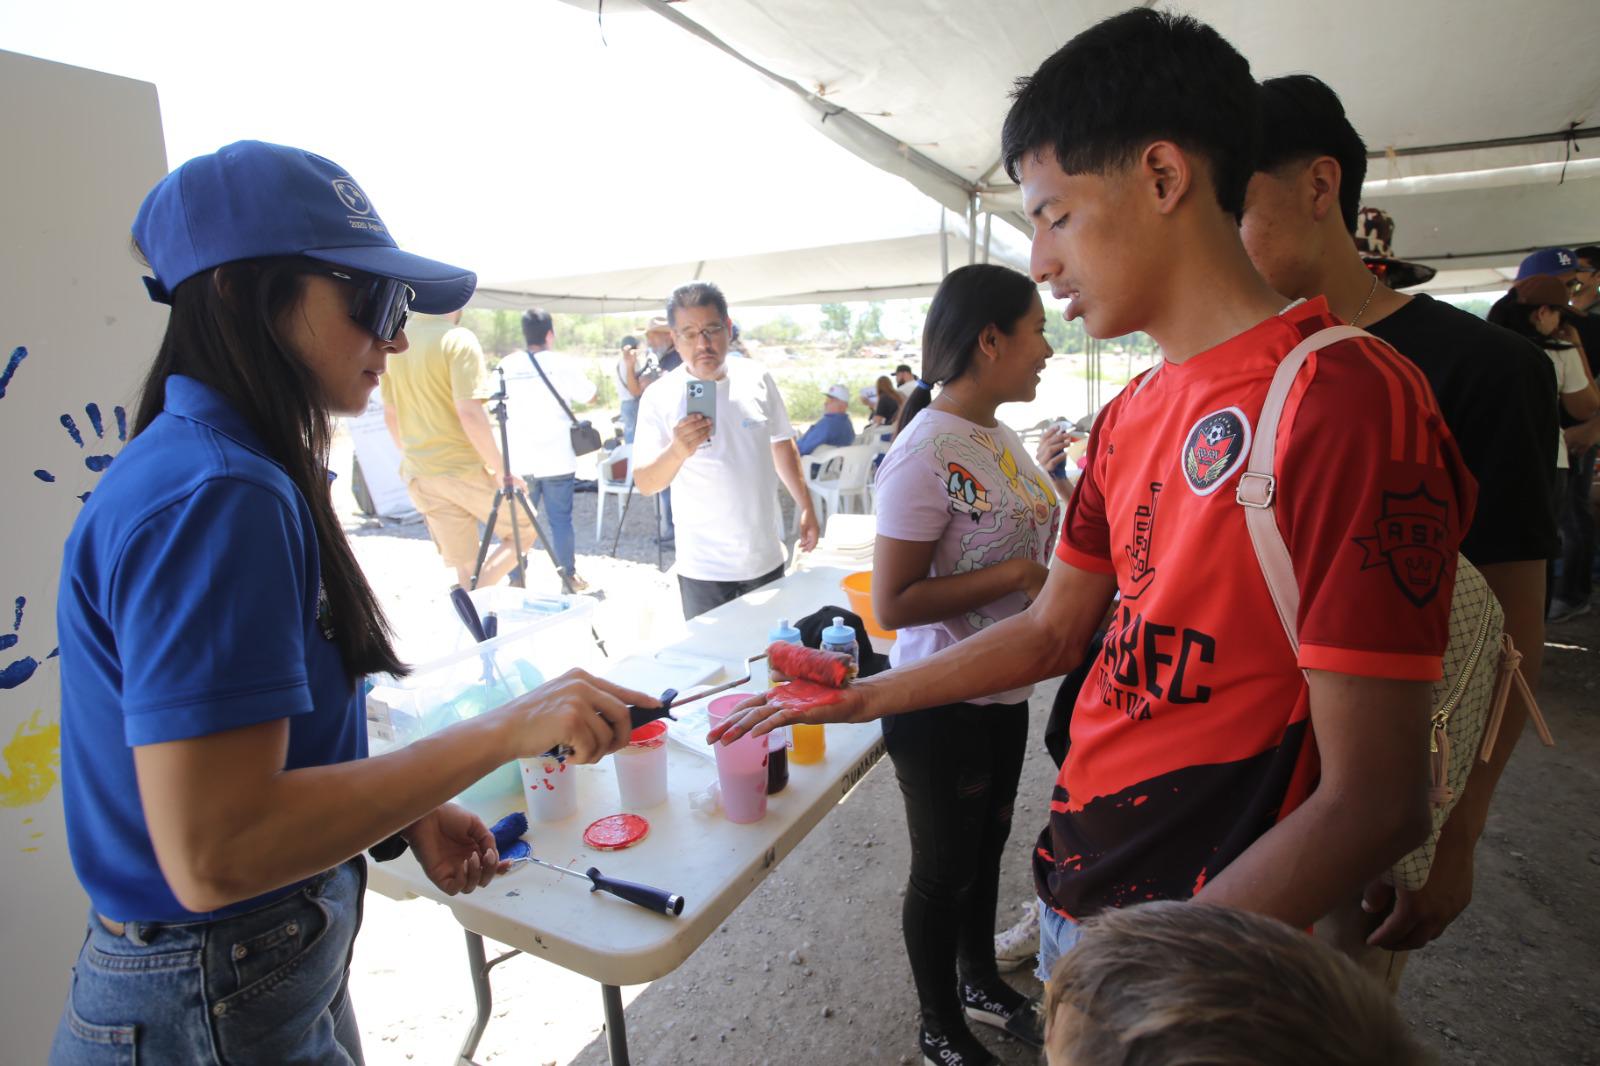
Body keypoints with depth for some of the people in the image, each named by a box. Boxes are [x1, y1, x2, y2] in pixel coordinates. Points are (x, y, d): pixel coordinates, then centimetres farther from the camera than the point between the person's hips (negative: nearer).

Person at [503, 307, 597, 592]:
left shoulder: (507, 365, 0)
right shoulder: (564, 364, -9)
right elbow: (589, 396, 3)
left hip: (520, 460, 3)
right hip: (557, 459, -3)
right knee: (560, 520, 5)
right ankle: (569, 576, 13)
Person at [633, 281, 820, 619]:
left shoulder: (757, 379, 0)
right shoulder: (660, 397, -9)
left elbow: (782, 444, 13)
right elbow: (645, 484, -12)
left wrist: (805, 507, 11)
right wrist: (677, 452, -32)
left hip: (767, 557, 3)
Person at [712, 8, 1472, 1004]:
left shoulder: (1342, 399, -22)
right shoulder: (1130, 417, 3)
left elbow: (1374, 802, -22)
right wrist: (857, 698, 9)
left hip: (1191, 951, -6)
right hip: (1074, 885, 6)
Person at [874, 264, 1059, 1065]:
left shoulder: (998, 434, 2)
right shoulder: (926, 453, -24)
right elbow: (892, 603, -25)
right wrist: (1017, 575, -24)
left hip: (1005, 691, 8)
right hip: (945, 704, -8)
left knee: (987, 846, 26)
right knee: (946, 869, 14)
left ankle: (980, 982, 53)